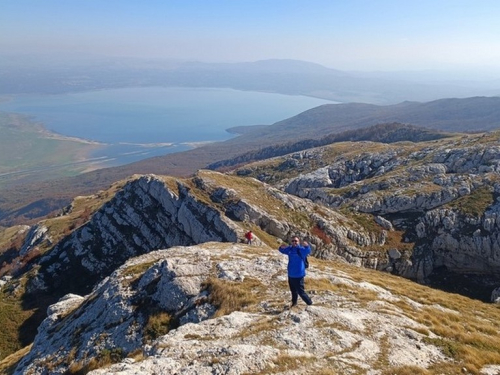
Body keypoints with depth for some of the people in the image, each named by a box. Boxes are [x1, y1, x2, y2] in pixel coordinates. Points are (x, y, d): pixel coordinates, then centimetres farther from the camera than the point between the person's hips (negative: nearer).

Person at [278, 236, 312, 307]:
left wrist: (306, 246, -56)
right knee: (293, 290, 23)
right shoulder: (290, 249, 5)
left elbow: (308, 251, -32)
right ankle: (294, 303, 41)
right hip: (290, 275, 7)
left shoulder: (301, 249, -14)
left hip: (299, 275, -7)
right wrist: (282, 247, -9)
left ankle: (310, 304, 9)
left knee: (301, 292, -6)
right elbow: (282, 250, 16)